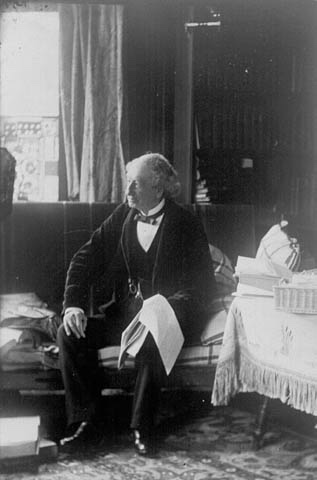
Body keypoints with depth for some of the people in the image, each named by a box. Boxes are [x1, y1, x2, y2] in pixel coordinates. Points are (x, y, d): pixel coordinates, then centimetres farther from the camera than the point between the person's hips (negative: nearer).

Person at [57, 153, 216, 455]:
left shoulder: (186, 226, -7)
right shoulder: (122, 217, 7)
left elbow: (201, 287, -11)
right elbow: (85, 259, 7)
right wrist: (73, 304, -10)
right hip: (123, 312, 6)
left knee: (151, 341, -37)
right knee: (70, 334, -16)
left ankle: (142, 428, -18)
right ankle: (84, 422, -9)